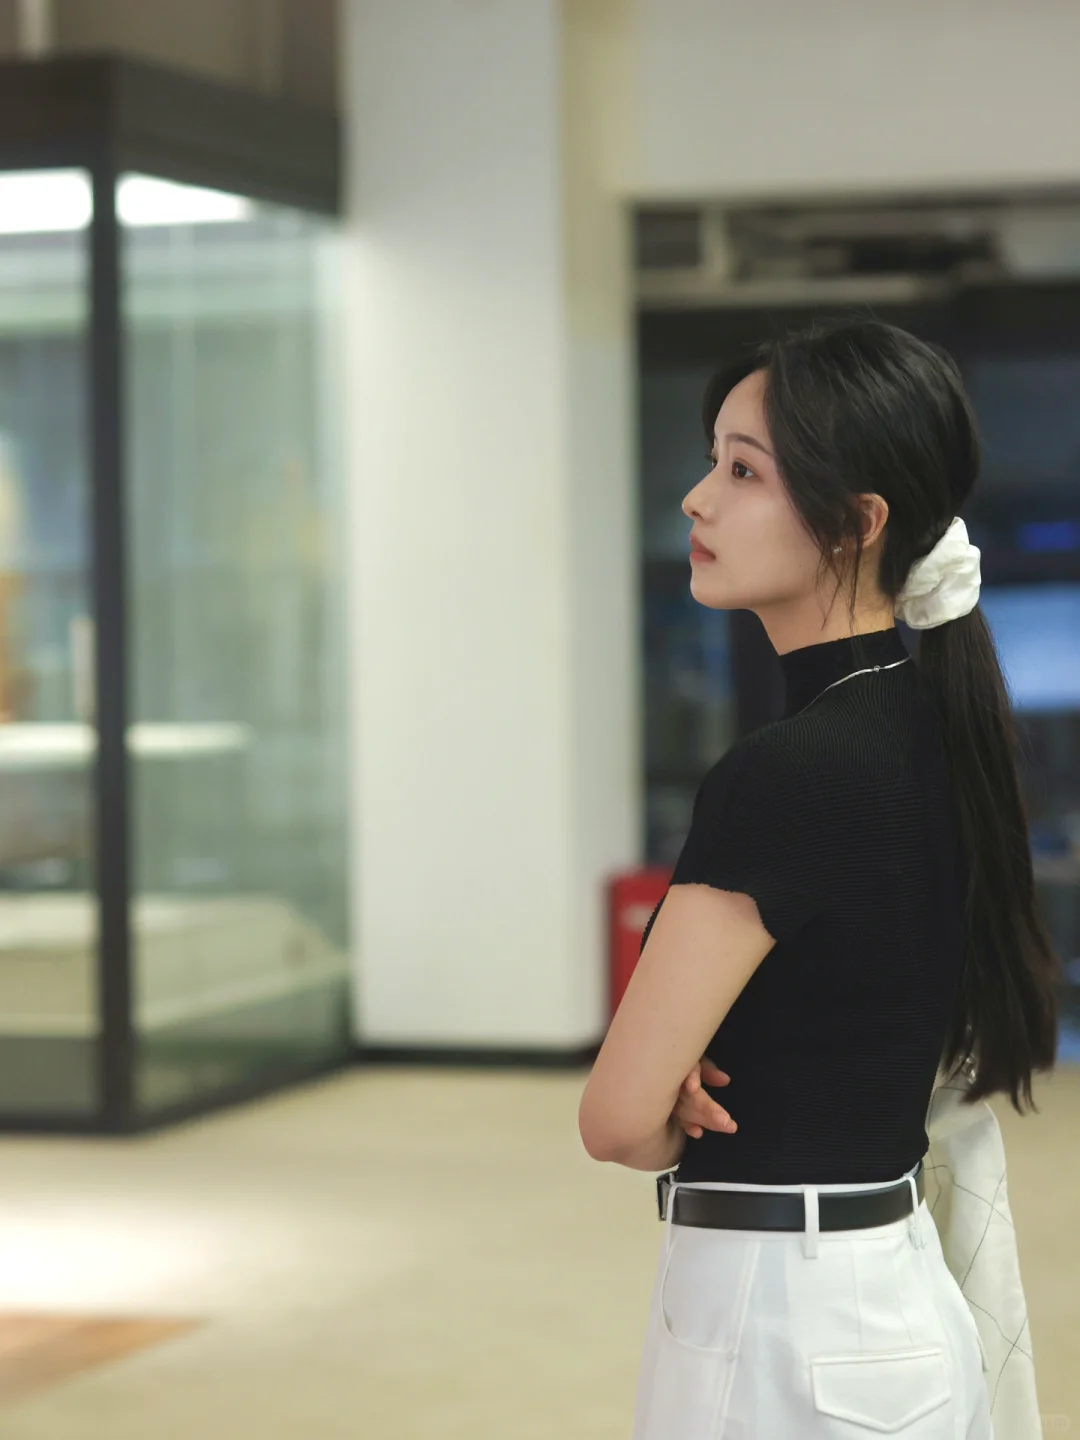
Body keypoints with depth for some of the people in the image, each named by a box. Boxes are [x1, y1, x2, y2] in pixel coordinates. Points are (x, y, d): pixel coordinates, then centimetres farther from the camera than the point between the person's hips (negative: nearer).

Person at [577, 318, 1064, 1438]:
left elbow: (619, 1116, -20)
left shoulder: (787, 774, -21)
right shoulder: (935, 731, 5)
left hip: (783, 1321, -9)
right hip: (902, 1292, 9)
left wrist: (681, 1135, 3)